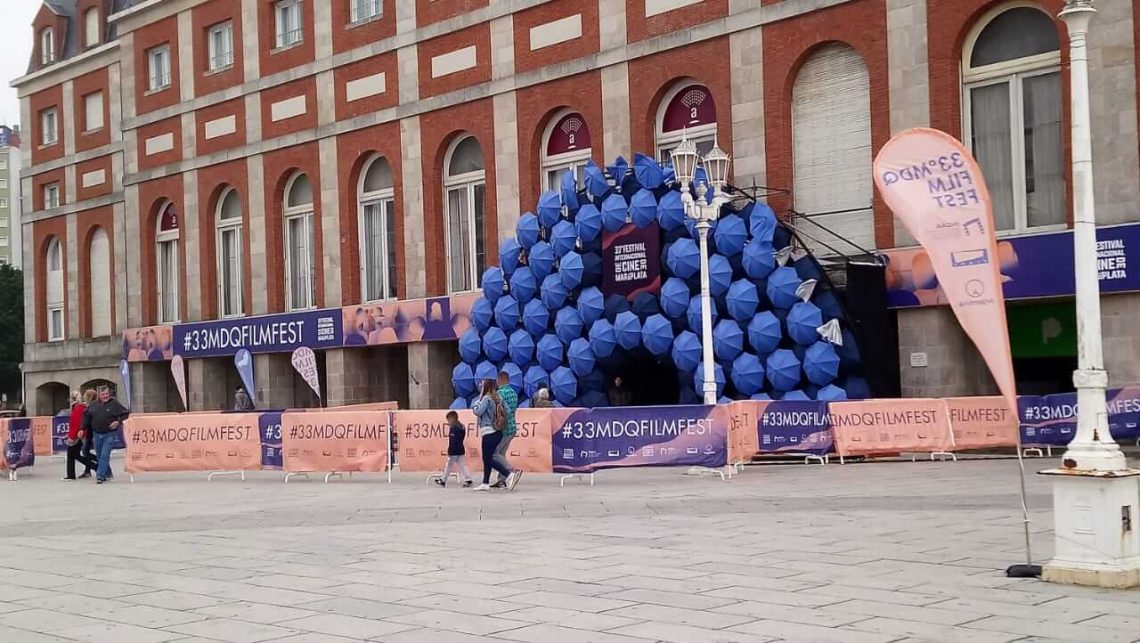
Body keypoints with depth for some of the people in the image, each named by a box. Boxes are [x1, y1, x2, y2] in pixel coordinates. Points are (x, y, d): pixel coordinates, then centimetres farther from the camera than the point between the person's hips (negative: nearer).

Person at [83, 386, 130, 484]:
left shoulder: (115, 404, -5)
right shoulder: (94, 406, 7)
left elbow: (126, 414, -2)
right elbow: (86, 417, 16)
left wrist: (118, 422, -14)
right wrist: (83, 429, 11)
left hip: (109, 434, -5)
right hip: (97, 434, 5)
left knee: (104, 455, -14)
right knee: (99, 456, 13)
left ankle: (100, 475, -13)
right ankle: (107, 474, 29)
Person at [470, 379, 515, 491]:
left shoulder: (486, 398, -12)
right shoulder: (496, 398, 12)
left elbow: (478, 411, -21)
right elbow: (506, 412, 10)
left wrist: (477, 402, -2)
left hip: (489, 433, -9)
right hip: (497, 432, 9)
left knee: (488, 459, -7)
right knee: (487, 458, 14)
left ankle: (509, 475, -17)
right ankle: (485, 483, 17)